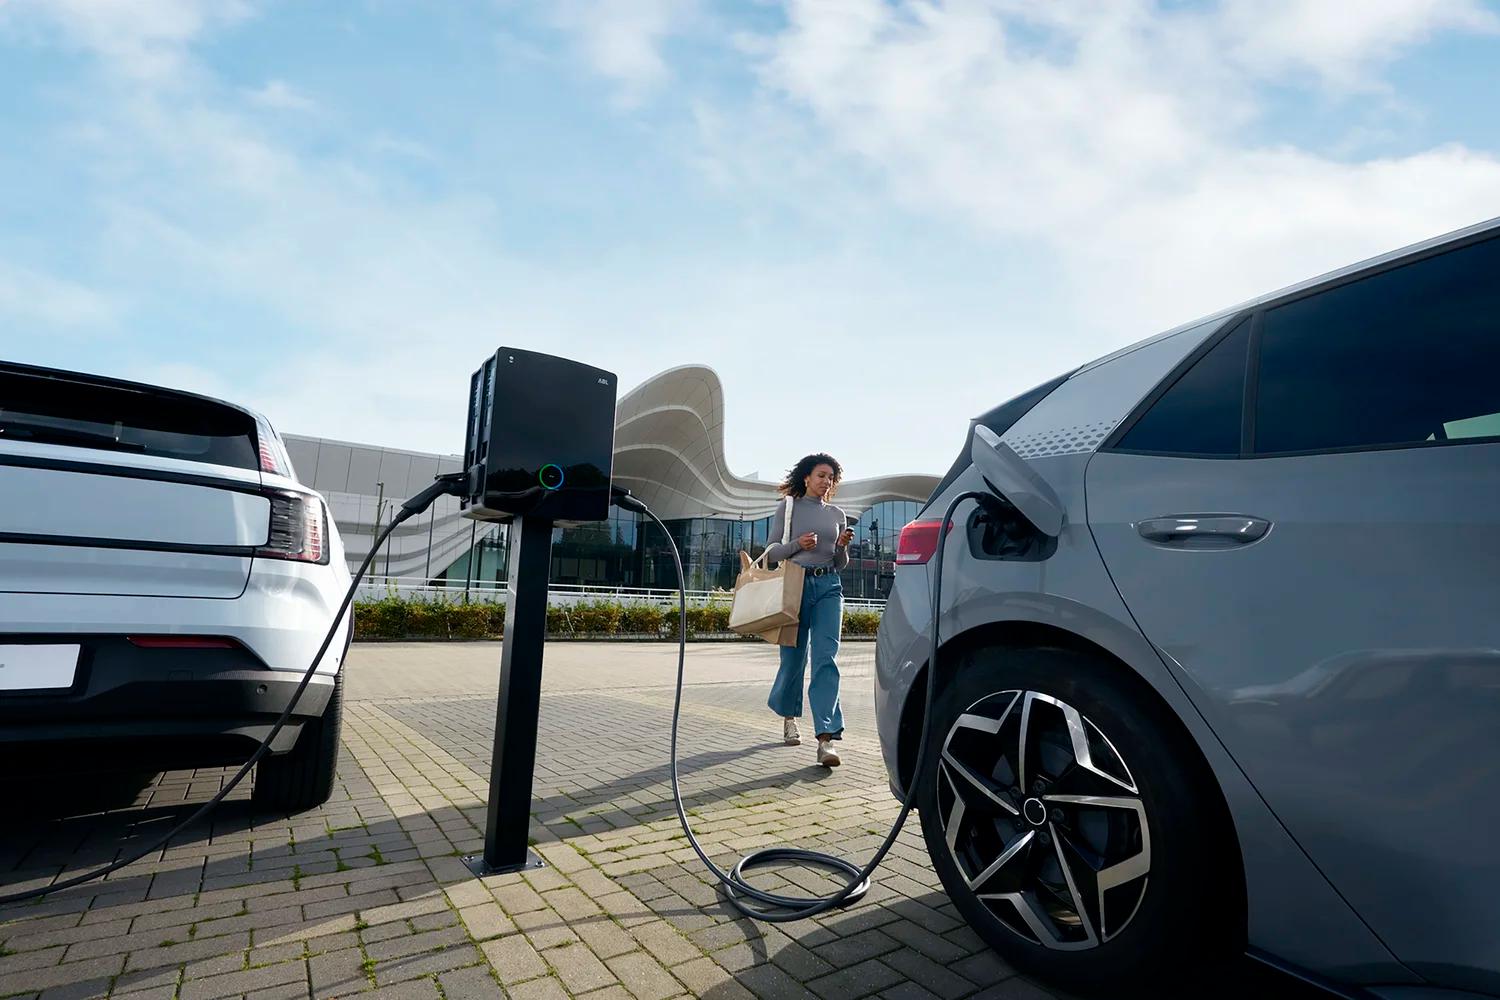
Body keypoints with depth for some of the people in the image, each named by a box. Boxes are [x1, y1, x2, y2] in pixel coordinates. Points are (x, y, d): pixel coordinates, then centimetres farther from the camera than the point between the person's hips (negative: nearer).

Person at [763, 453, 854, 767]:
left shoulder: (837, 515, 15)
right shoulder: (787, 508, 7)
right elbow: (771, 552, 4)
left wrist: (842, 546, -3)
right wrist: (797, 544, -13)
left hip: (828, 587, 2)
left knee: (826, 657, -11)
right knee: (793, 658, 5)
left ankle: (827, 738, -15)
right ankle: (789, 716, 33)